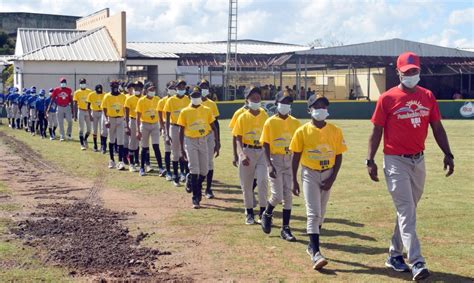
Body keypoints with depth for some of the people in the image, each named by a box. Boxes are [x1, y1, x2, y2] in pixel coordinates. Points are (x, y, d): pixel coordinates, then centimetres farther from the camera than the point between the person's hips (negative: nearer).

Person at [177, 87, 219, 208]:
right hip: (190, 142, -2)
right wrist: (182, 148, -2)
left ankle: (197, 187, 35)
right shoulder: (185, 112, -3)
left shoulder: (207, 110, 2)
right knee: (194, 169, -7)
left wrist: (217, 143, 2)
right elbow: (181, 130, 1)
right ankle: (196, 198, -2)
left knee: (204, 170, 6)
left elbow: (214, 127, 7)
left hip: (203, 140, 2)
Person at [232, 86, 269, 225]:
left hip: (262, 151, 1)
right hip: (247, 152, 0)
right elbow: (238, 139, -5)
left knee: (262, 180, -12)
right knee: (247, 184, 7)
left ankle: (263, 211, -3)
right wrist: (242, 154, -19)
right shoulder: (243, 117, -2)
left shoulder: (264, 115, 3)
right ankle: (249, 213, 21)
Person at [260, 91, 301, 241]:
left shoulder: (295, 123, 5)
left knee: (288, 195, 3)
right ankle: (267, 214, 24)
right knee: (277, 195, -8)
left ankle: (285, 228, 11)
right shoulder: (270, 122, -4)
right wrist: (269, 165, -13)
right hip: (275, 160, -3)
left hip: (290, 160, 3)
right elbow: (266, 145, -5)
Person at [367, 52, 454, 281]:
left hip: (418, 161, 5)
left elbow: (437, 128, 10)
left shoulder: (428, 96, 7)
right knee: (407, 212, -10)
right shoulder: (387, 98, -7)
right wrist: (370, 161, -9)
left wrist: (447, 154, 1)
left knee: (407, 211, 14)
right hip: (395, 162, -5)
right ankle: (416, 263, -13)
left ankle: (395, 255, 27)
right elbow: (377, 131, -4)